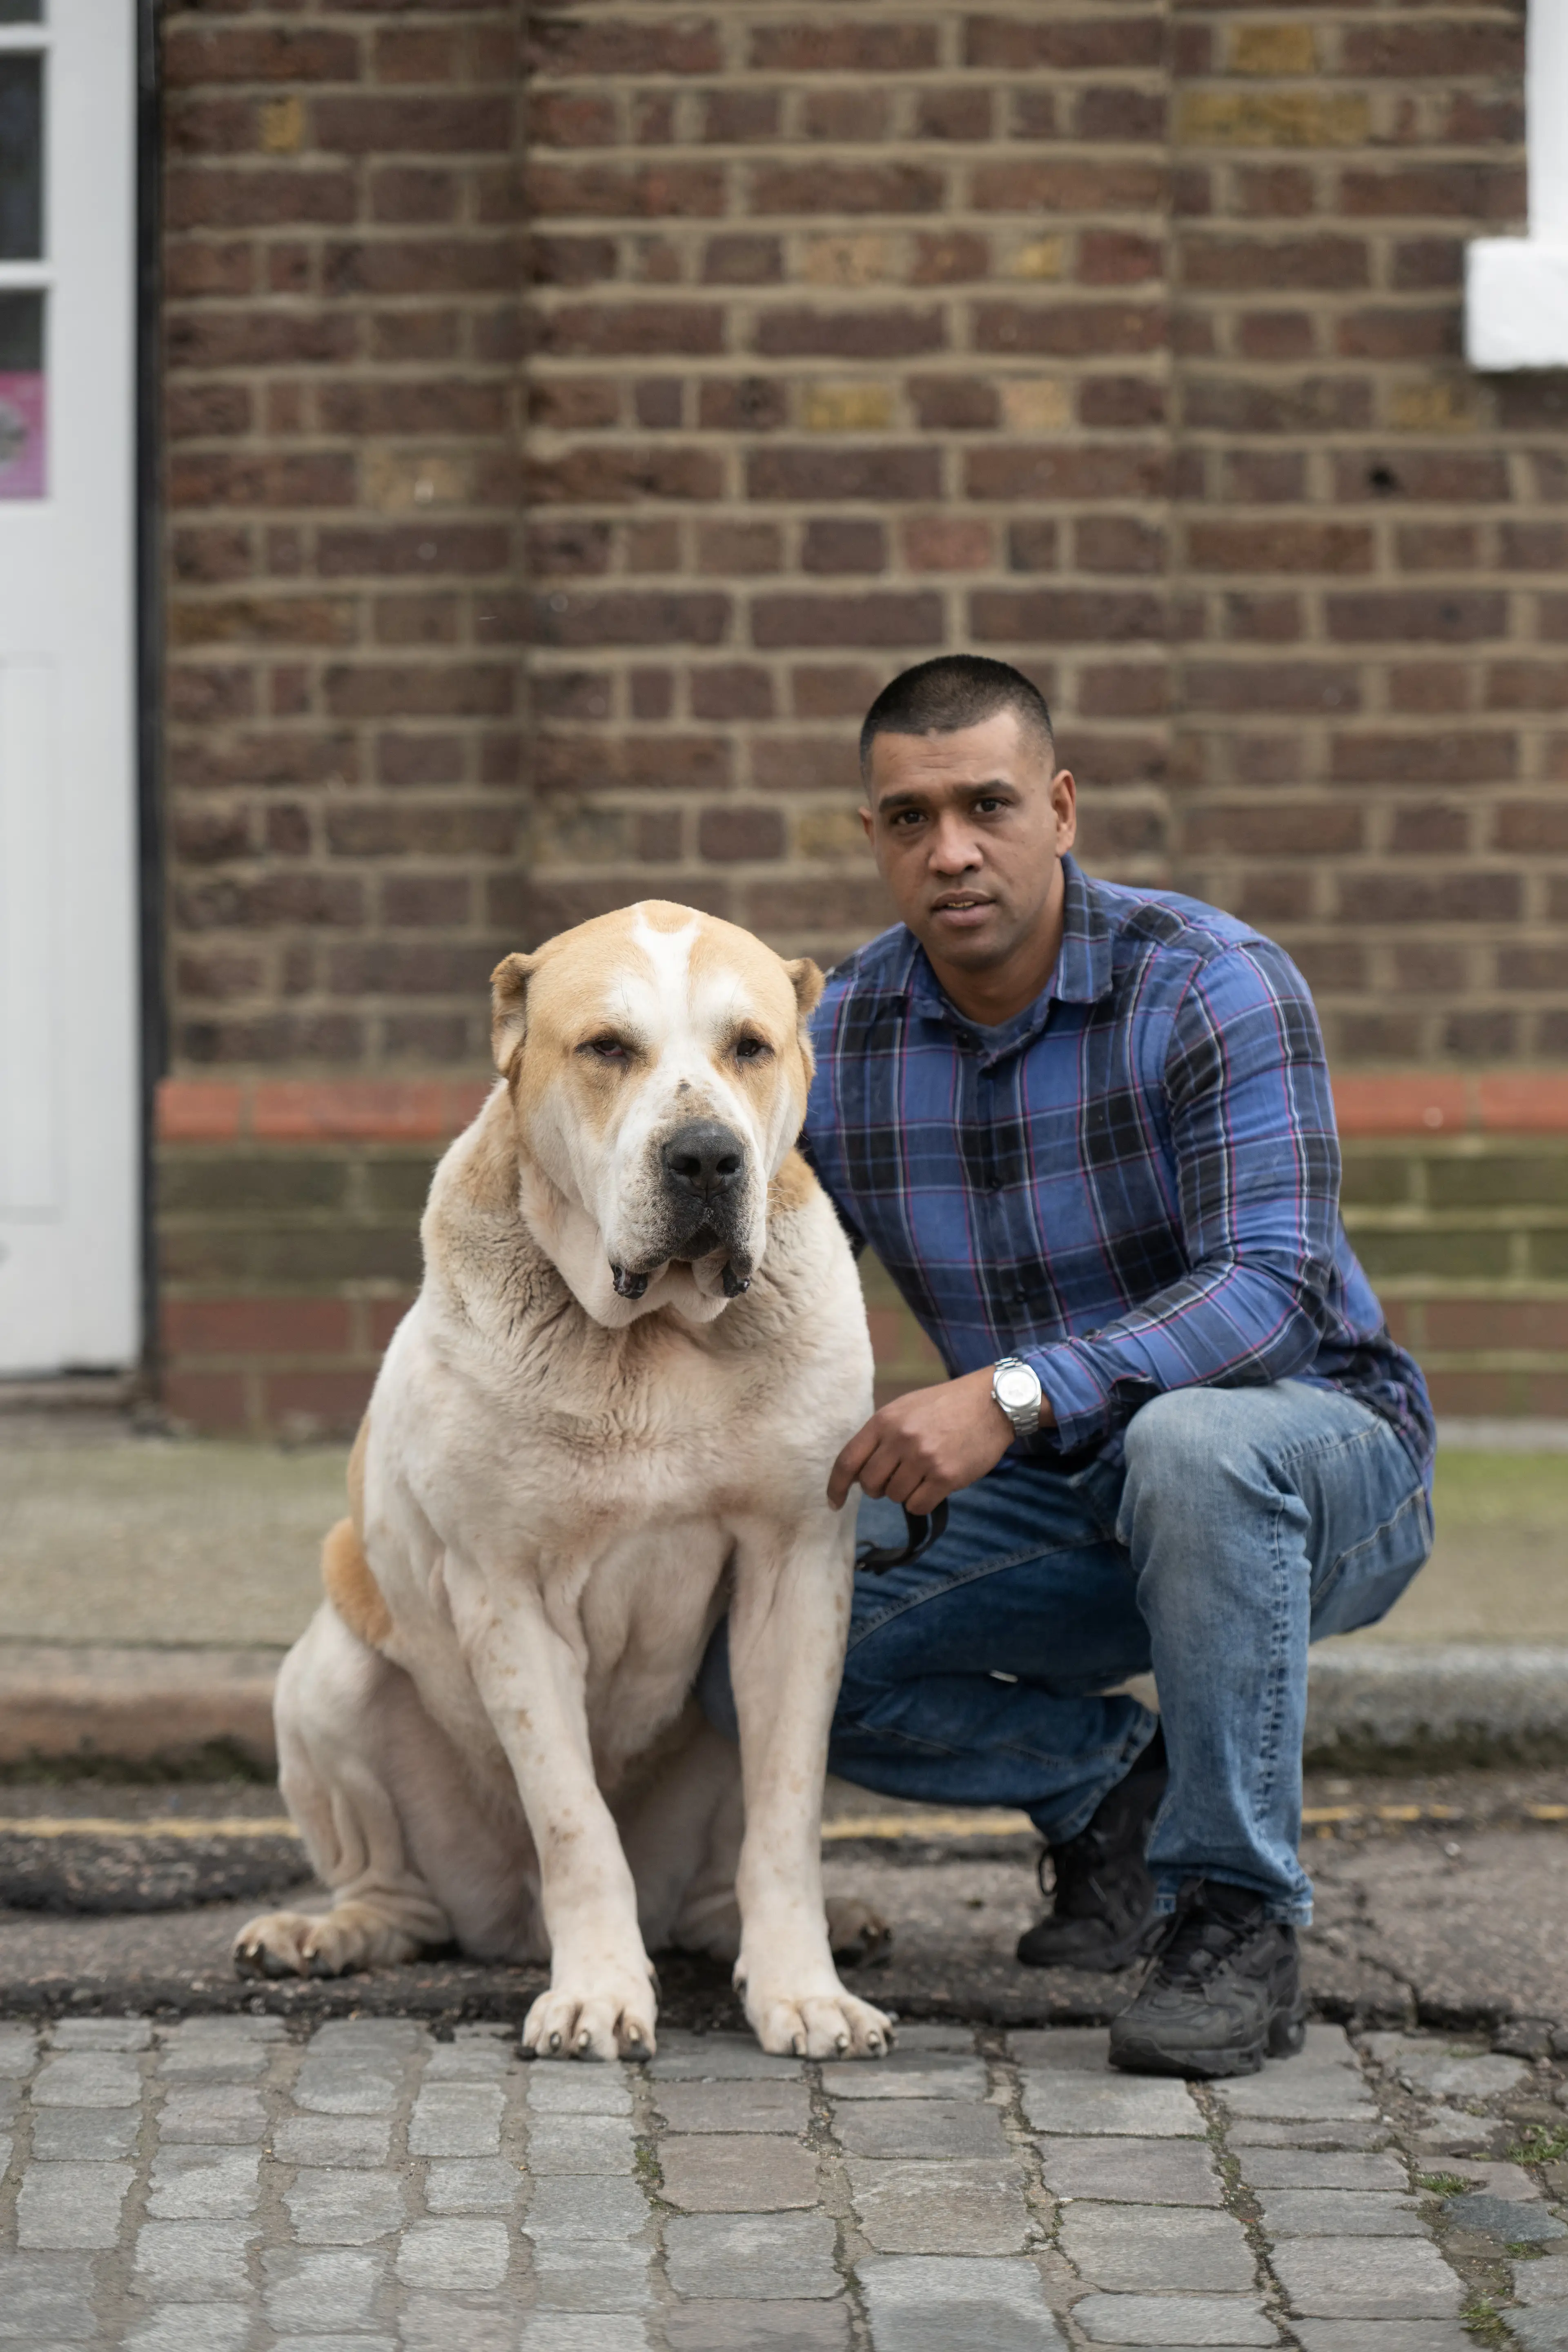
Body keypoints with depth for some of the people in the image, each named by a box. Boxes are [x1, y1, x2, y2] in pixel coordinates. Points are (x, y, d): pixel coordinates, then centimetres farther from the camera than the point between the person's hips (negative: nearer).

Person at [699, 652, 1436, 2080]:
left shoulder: (1210, 985, -20)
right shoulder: (834, 1048, -5)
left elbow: (1271, 1289, -31)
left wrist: (1012, 1395, -43)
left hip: (1317, 1451, -5)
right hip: (1056, 1504, 5)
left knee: (1190, 1443, -41)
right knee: (763, 1661, -18)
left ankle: (1234, 1925, -26)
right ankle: (1112, 1782, 7)